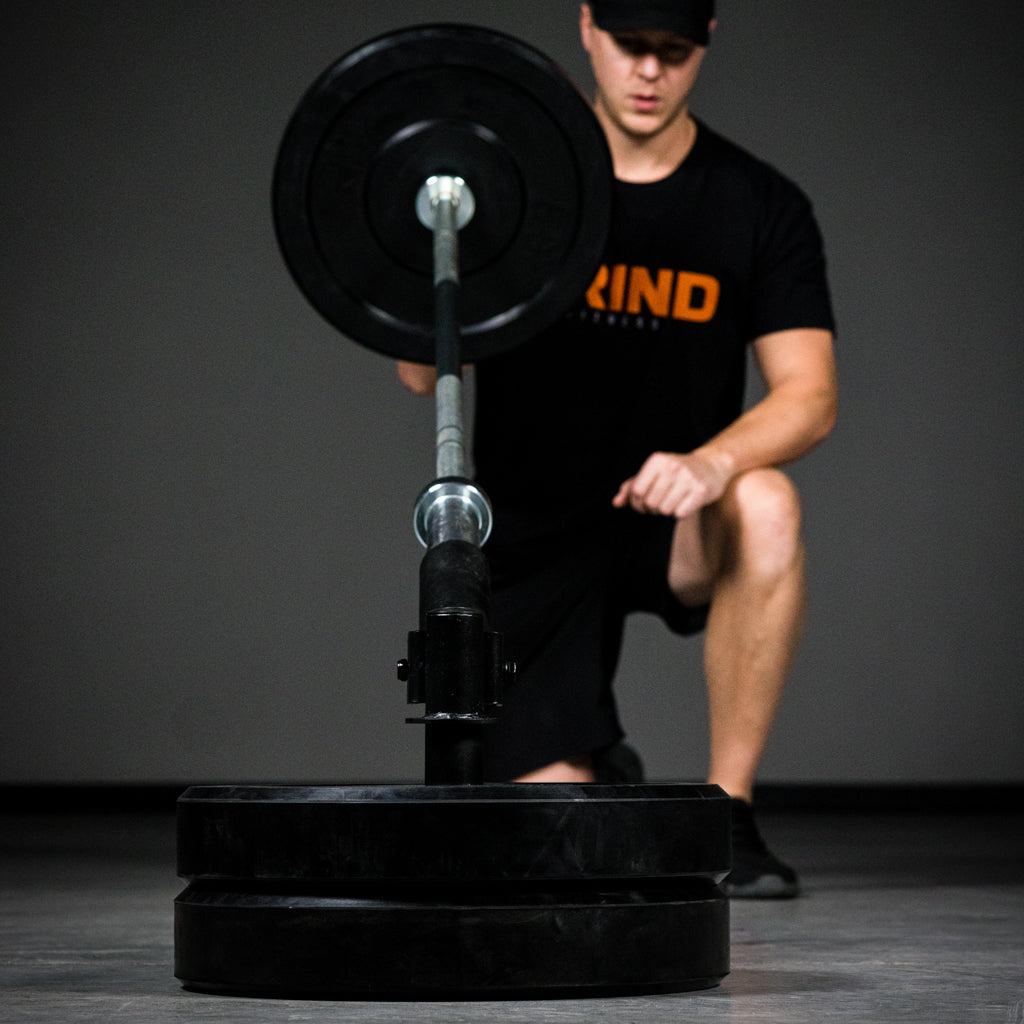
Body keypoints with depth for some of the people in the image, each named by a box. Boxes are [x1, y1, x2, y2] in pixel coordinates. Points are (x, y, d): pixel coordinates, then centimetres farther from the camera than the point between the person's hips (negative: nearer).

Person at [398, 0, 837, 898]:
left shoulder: (761, 206, -5)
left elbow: (810, 395, -14)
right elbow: (421, 372, -9)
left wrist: (713, 462, -34)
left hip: (672, 519, 0)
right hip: (537, 529, 0)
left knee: (766, 508, -37)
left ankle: (727, 814, -20)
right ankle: (597, 768, 29)